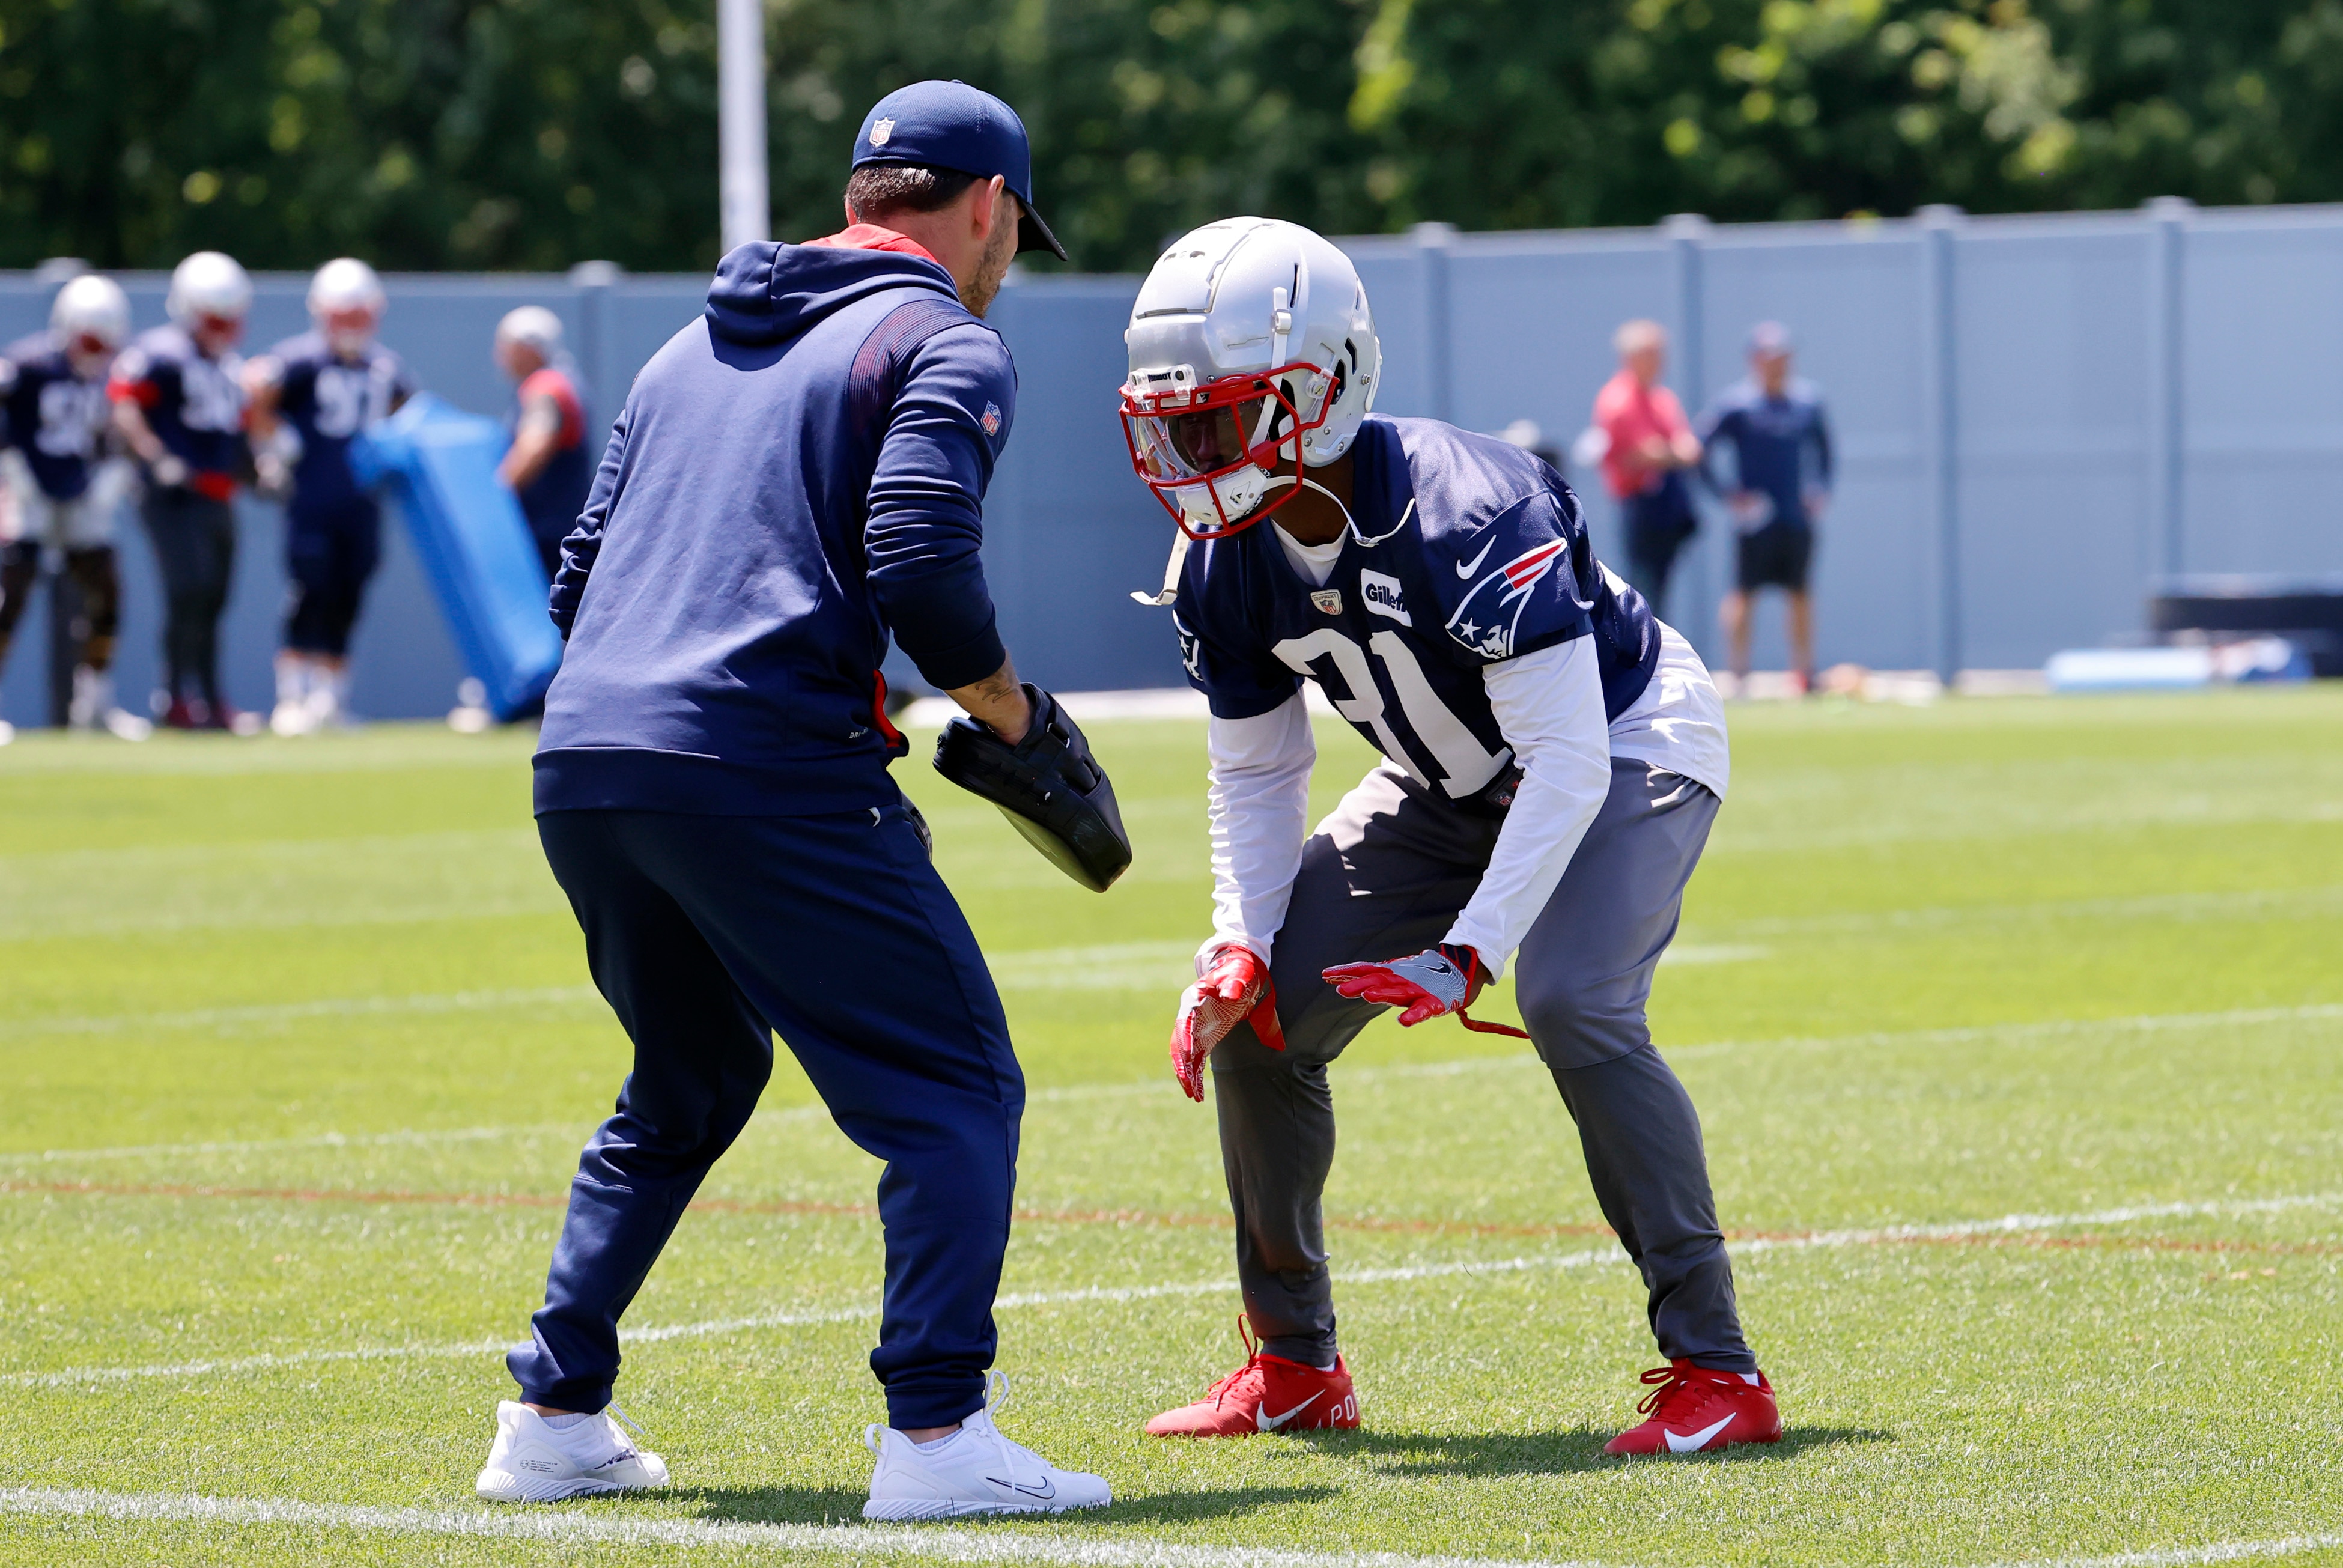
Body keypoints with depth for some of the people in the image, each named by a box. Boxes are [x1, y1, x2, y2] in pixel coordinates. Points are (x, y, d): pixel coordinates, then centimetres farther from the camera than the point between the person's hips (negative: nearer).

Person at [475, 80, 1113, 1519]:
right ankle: (935, 1430, -14)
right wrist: (1016, 724, 2)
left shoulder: (697, 348, 26)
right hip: (767, 777, -7)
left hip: (583, 759, 8)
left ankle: (555, 1416, 23)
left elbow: (582, 580, 25)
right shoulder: (946, 344, 3)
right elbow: (923, 565, -14)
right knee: (953, 1086, -1)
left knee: (687, 1089, 26)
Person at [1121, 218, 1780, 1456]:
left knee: (1572, 1002, -32)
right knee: (1254, 1015, -2)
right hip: (1452, 785, 8)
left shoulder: (1464, 516, -35)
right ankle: (1294, 1363, 14)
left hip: (1625, 748, -7)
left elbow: (1568, 761, -34)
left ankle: (1717, 1373, -24)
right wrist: (1241, 945, -14)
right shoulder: (1228, 566, -12)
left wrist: (1471, 952, -38)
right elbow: (1255, 774, 2)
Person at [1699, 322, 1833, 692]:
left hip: (1798, 517, 5)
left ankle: (1806, 675, 13)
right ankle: (1739, 675, -1)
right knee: (1743, 592, -5)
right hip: (1755, 519, -4)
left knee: (1800, 593, 7)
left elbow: (1823, 445, 23)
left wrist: (1820, 488, 11)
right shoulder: (1737, 404, -8)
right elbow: (1699, 449, -7)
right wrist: (1729, 494, -12)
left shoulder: (1807, 401, 7)